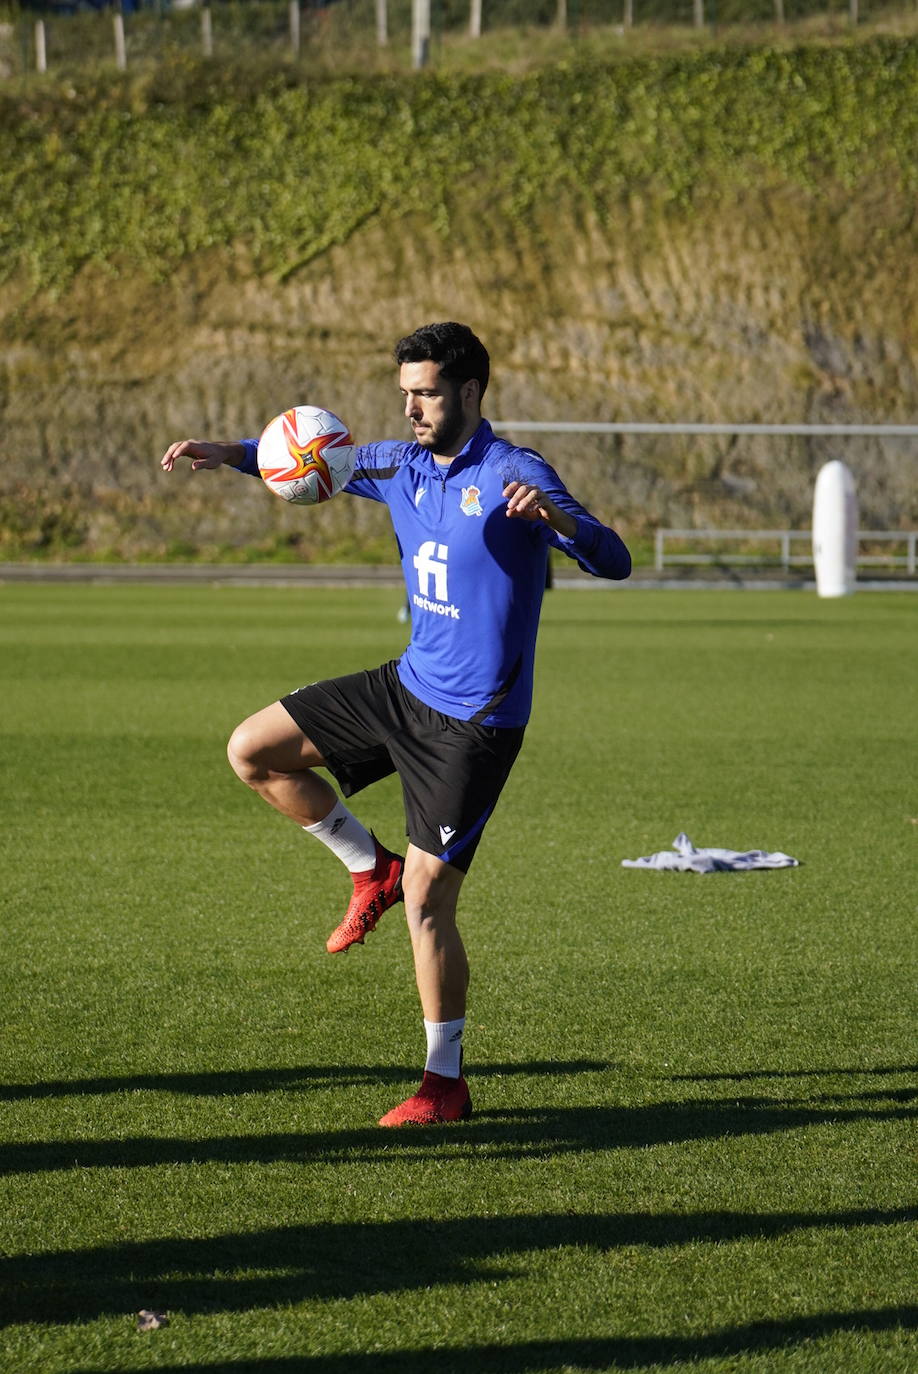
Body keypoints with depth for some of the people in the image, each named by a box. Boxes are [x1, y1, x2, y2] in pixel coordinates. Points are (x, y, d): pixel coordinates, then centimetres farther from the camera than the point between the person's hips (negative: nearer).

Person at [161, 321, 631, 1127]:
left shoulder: (513, 476, -18)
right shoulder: (403, 465, 4)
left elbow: (614, 562, -26)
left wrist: (554, 518, -46)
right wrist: (230, 454, 4)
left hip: (473, 722, -8)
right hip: (406, 687, 8)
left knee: (425, 898, -8)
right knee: (252, 750, 6)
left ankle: (446, 1083, 5)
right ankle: (371, 868, 21)